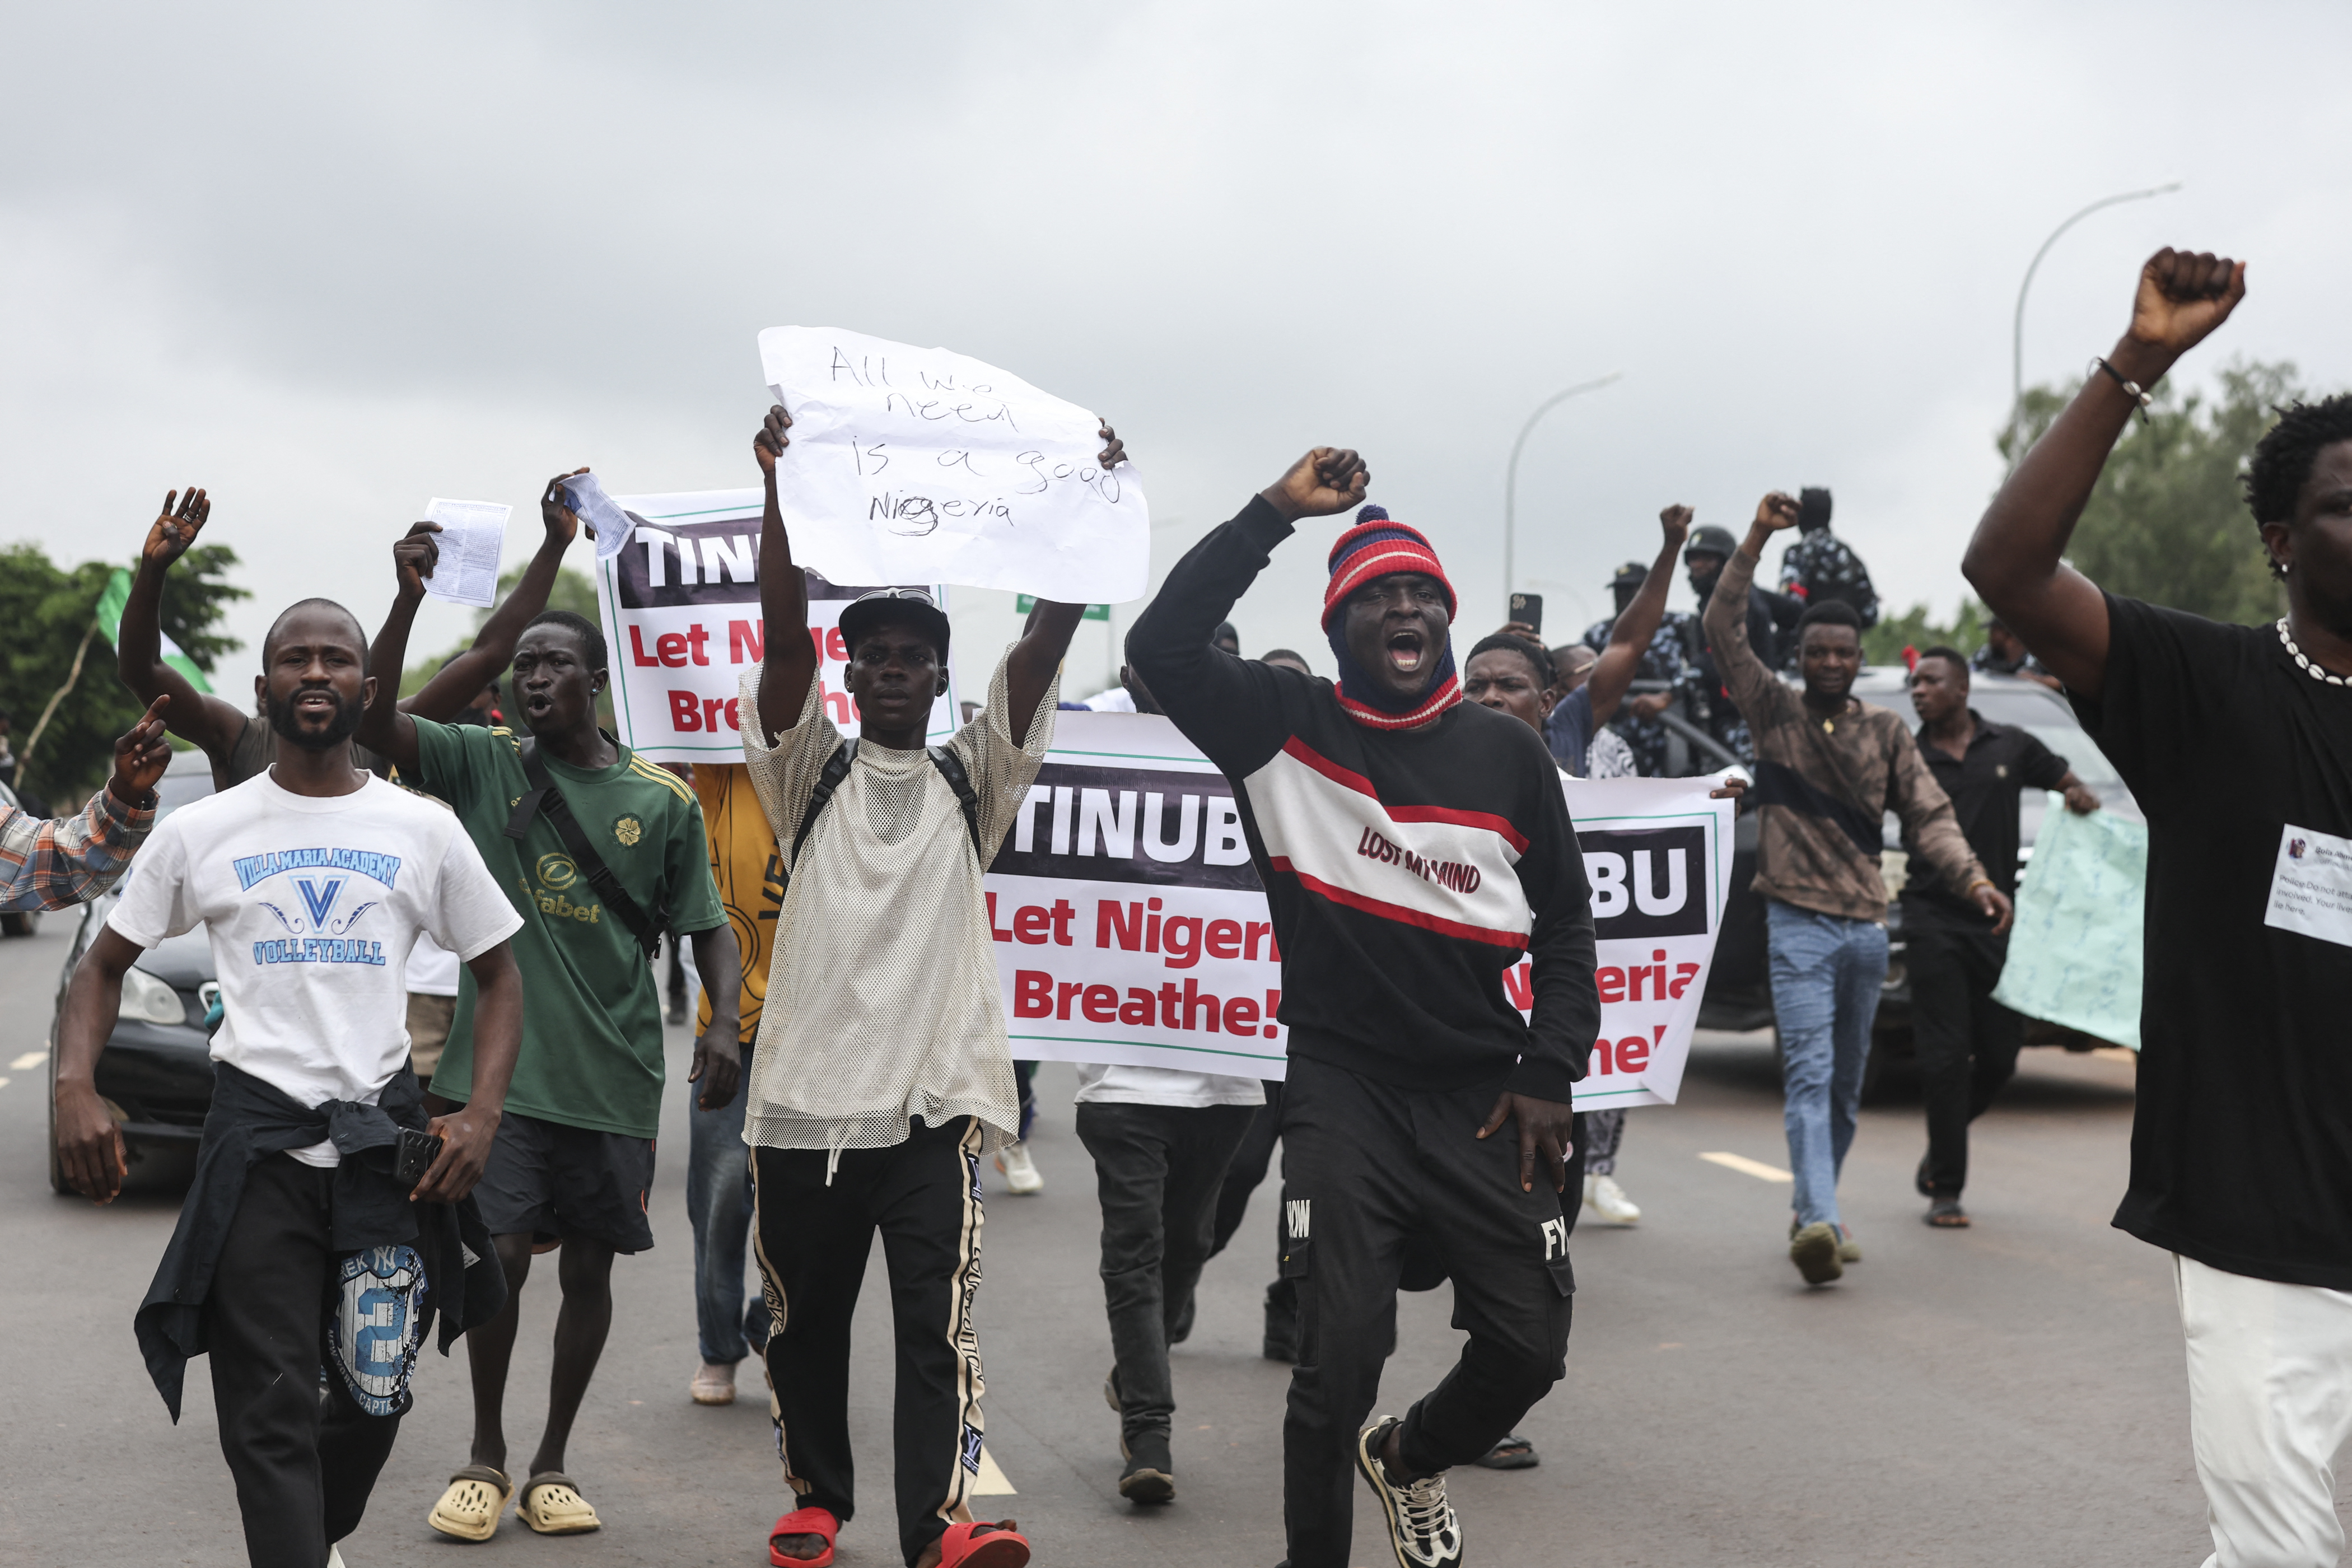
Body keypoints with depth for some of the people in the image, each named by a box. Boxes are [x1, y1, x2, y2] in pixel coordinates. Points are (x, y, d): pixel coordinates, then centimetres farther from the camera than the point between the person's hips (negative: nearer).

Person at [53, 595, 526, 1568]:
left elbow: (498, 974, 11)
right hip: (256, 1140, -1)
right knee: (270, 1412, -8)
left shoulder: (423, 830, 7)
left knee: (373, 1398, 8)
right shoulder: (202, 831, 6)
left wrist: (483, 1114, -4)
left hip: (385, 1135, 1)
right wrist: (74, 1088, -8)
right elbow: (104, 965, 12)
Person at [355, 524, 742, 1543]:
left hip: (615, 1076, 1)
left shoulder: (664, 801, 4)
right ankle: (485, 1455, 14)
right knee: (501, 1254, -6)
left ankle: (551, 1466, 21)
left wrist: (724, 1023, -11)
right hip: (501, 1064, -1)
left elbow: (708, 928, 6)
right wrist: (409, 597, -21)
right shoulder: (484, 765, 3)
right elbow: (374, 720, -10)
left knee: (588, 1267, 6)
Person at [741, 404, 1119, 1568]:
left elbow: (1043, 643, -1)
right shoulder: (810, 774, 8)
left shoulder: (971, 780, 10)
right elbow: (785, 635, -7)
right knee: (806, 1315, 12)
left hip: (934, 1091, -1)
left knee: (938, 1318, -10)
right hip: (806, 1088, 1)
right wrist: (781, 492, -19)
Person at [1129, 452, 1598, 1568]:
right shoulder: (1286, 725, 0)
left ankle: (1407, 1460, 37)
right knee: (1341, 1355, -9)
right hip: (1344, 1088, -3)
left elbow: (1565, 924, 11)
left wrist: (1550, 1075, 2)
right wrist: (1274, 512, -15)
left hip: (1484, 1094, 3)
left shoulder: (1508, 752, 7)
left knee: (1527, 1347, 6)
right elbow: (1161, 647, -15)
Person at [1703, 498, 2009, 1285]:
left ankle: (1813, 1213, 23)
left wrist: (1974, 879, -12)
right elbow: (1723, 628, -8)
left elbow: (1928, 814, 5)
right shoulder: (1774, 712, 2)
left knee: (1847, 1085, 11)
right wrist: (1758, 538, -15)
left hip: (1868, 925, 4)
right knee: (1810, 1073, -16)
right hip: (1799, 920, -4)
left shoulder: (1886, 731, 11)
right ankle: (1819, 1221, -27)